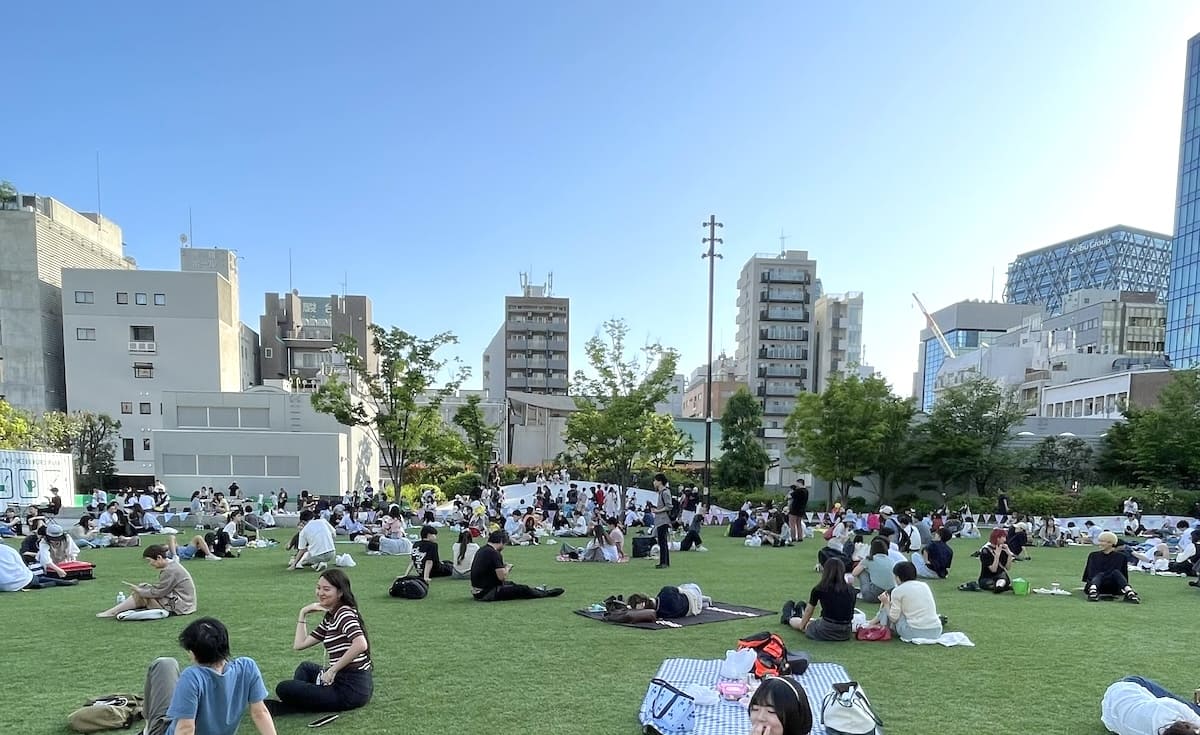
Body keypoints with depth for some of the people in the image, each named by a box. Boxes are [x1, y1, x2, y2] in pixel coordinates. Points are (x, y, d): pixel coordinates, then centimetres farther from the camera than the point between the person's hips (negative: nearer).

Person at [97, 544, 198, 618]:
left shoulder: (171, 570, -21)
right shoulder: (170, 564, 8)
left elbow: (158, 592, -17)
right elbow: (160, 588, 9)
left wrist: (139, 590, -5)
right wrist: (140, 588, 0)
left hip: (180, 606, -10)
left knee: (140, 596, -9)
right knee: (143, 589, 7)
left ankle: (112, 612, 3)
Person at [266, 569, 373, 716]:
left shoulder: (345, 614, -15)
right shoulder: (330, 618, 15)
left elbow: (361, 645, -33)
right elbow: (299, 645, 17)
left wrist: (332, 670, -24)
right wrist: (303, 613, 14)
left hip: (351, 689, -10)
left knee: (283, 688, -7)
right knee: (306, 667, 30)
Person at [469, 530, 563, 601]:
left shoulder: (483, 550, 8)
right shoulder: (493, 553, -21)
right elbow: (502, 577, -21)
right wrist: (507, 568, -2)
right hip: (486, 593, -9)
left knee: (510, 584, 26)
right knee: (522, 590, 2)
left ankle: (536, 591, 41)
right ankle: (546, 593, 21)